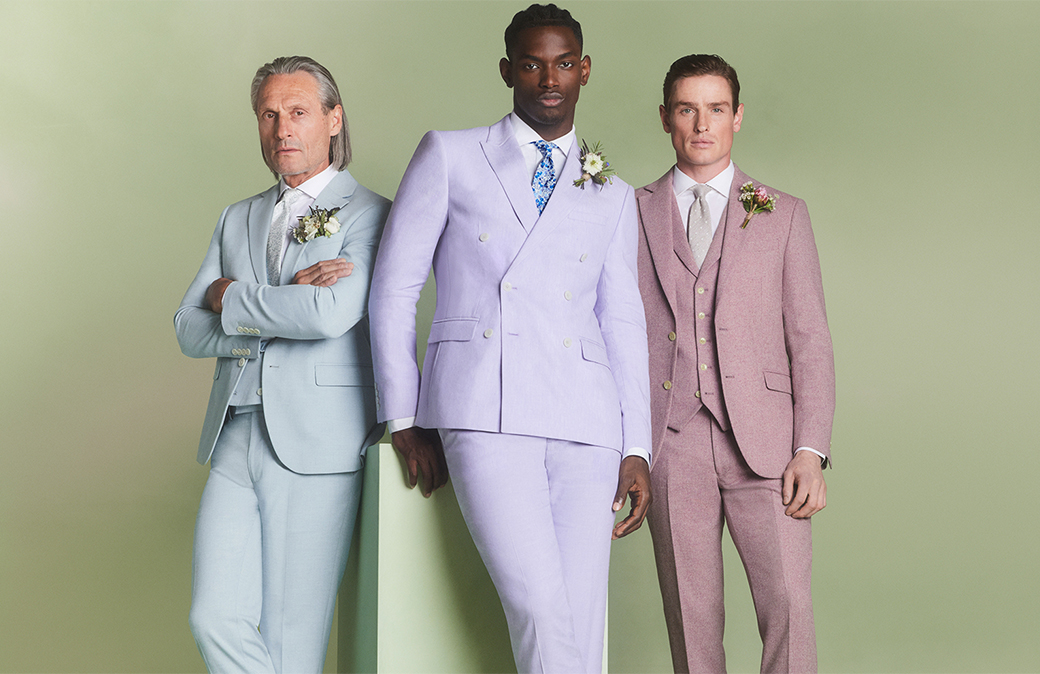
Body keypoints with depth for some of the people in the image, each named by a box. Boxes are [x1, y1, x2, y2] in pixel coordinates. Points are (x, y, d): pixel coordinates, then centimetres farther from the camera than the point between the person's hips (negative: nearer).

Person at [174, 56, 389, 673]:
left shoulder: (370, 215, 1)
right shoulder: (239, 219, 19)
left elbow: (331, 314, -16)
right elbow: (190, 331, 10)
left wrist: (233, 297, -2)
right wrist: (280, 305, -6)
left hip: (316, 445, -5)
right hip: (235, 439, 5)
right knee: (216, 619, -4)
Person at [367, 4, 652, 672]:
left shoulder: (612, 198, 19)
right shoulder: (449, 156, 10)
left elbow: (623, 324, 17)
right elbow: (394, 290, 8)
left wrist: (637, 449, 7)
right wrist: (406, 421, 2)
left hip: (584, 426, 3)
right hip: (485, 417, -3)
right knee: (542, 615, -18)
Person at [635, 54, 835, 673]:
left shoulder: (784, 215, 11)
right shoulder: (634, 215, 12)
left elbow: (810, 341, 6)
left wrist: (811, 452, -5)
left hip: (762, 444, -1)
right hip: (671, 445, 1)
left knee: (789, 607, -12)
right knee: (691, 618, 3)